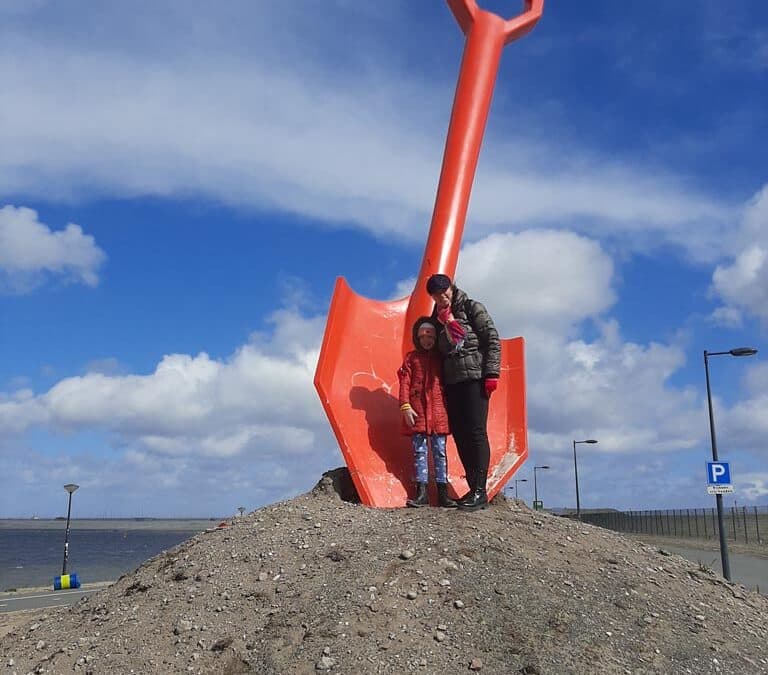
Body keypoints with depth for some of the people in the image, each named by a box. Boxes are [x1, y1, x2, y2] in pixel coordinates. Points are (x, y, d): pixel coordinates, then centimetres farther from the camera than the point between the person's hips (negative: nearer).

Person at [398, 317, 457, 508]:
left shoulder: (441, 358, 13)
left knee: (440, 451, 2)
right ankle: (421, 492, 1)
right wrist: (405, 406, -8)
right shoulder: (411, 358, 10)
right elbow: (405, 382, 2)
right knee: (419, 451, 0)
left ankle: (443, 492, 4)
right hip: (417, 410, -1)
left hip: (438, 410, 1)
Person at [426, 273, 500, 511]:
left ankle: (480, 491, -12)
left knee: (476, 432, -11)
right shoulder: (438, 318, 18)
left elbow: (493, 340, -4)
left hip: (475, 378, -6)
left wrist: (491, 374, -12)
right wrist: (440, 382, 10)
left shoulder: (472, 308, 2)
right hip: (451, 382, 6)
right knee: (460, 435, 3)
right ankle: (474, 488, 7)